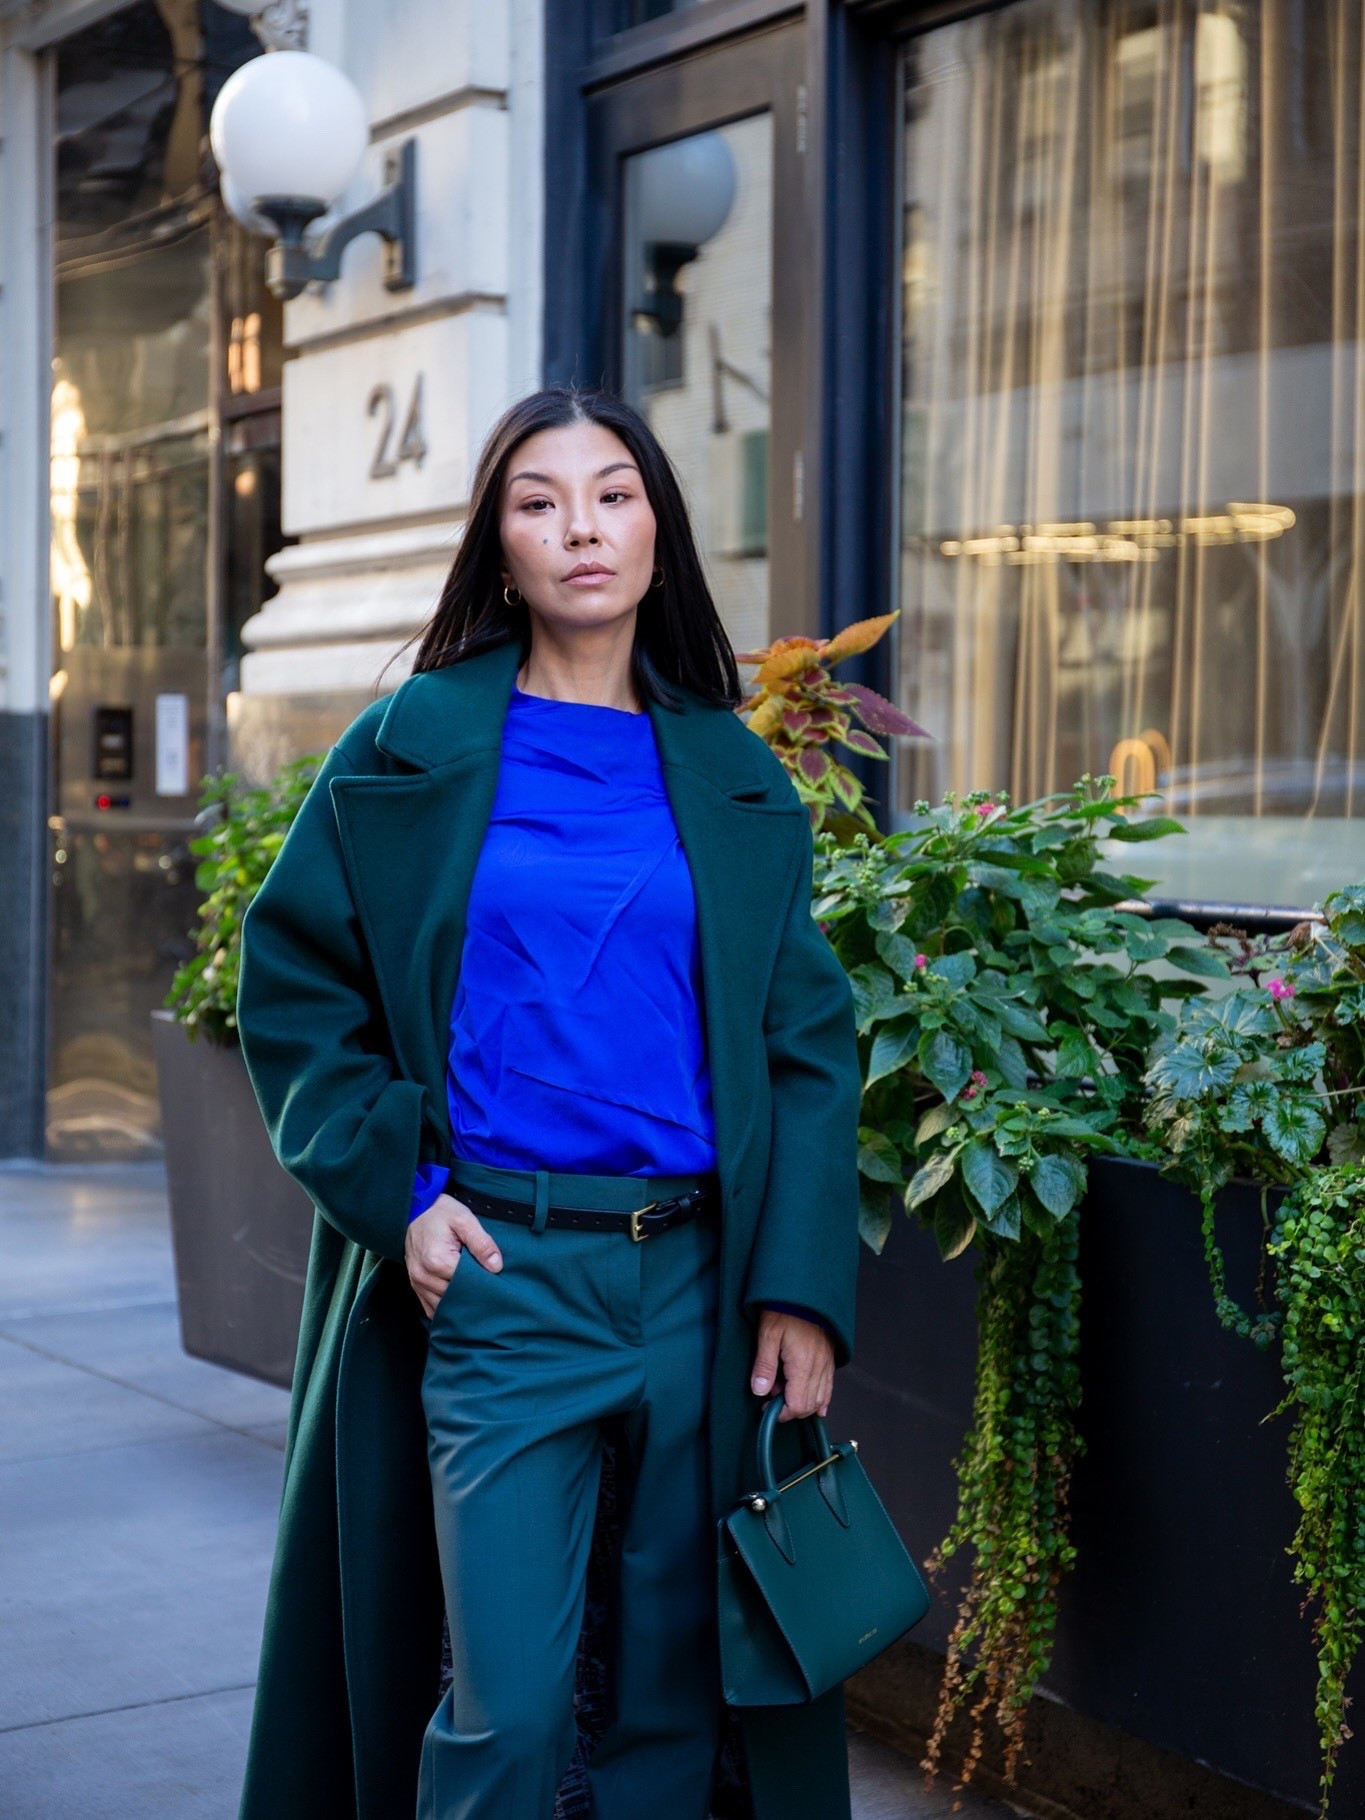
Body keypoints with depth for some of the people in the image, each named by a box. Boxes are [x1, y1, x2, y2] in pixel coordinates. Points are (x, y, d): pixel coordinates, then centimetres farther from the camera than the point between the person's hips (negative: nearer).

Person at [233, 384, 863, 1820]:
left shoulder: (736, 778, 9)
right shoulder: (418, 747, 3)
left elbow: (810, 1042, 7)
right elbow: (290, 987, 5)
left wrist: (804, 1284, -2)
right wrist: (397, 1191, -6)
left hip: (702, 1273, 3)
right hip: (498, 1272, -2)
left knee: (676, 1691, 9)